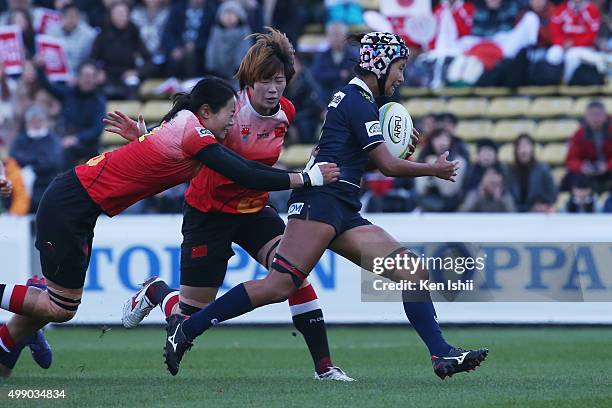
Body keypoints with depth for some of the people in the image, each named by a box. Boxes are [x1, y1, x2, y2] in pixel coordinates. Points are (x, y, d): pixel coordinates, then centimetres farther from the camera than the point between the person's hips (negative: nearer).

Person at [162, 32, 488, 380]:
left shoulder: (354, 99, 24)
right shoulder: (358, 101, -5)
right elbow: (388, 166, -7)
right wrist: (435, 169, 8)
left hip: (343, 213, 10)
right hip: (321, 199, -10)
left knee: (412, 273, 0)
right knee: (281, 285, -20)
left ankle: (442, 354, -4)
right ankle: (186, 328, -17)